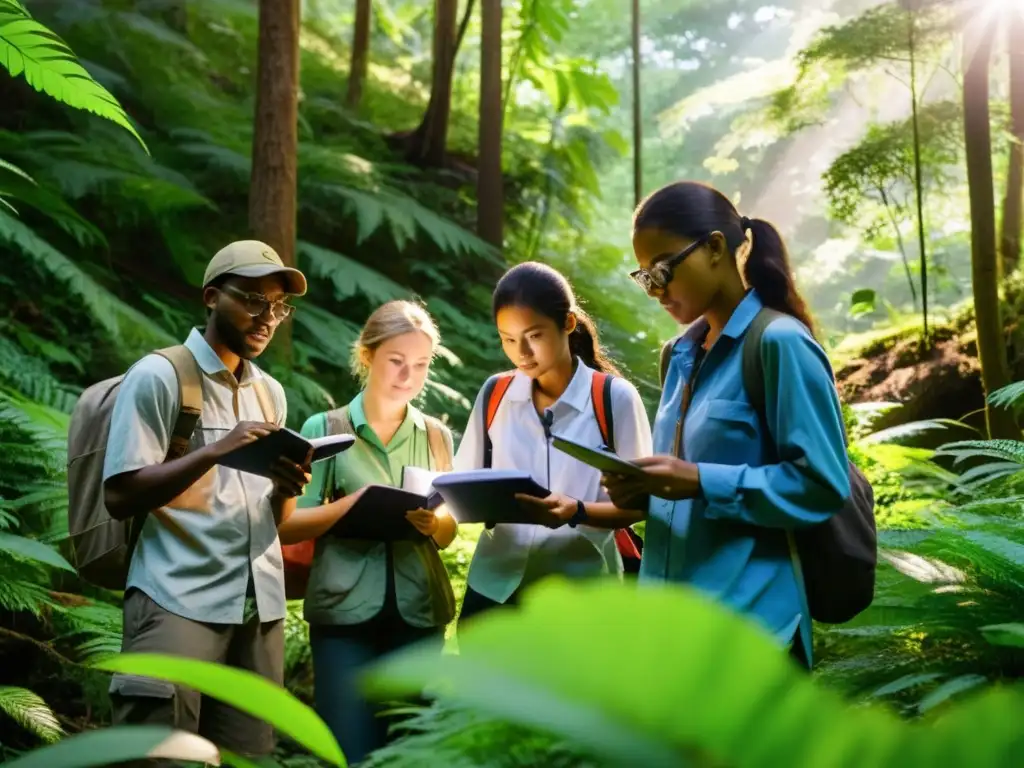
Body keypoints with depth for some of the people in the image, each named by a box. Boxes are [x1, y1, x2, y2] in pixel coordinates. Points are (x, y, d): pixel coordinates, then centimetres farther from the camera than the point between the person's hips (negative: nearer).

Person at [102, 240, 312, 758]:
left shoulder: (270, 392, 18)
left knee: (246, 756, 4)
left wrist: (286, 488, -5)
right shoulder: (158, 376, -2)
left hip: (260, 604, 6)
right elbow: (120, 497, -10)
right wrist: (216, 451, -20)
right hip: (178, 600, -6)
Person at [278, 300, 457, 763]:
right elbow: (287, 526, -3)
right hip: (346, 612, -3)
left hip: (419, 612, 3)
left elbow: (448, 534, 13)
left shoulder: (436, 436, 9)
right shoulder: (325, 428, -1)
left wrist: (431, 522, -10)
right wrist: (348, 506, -19)